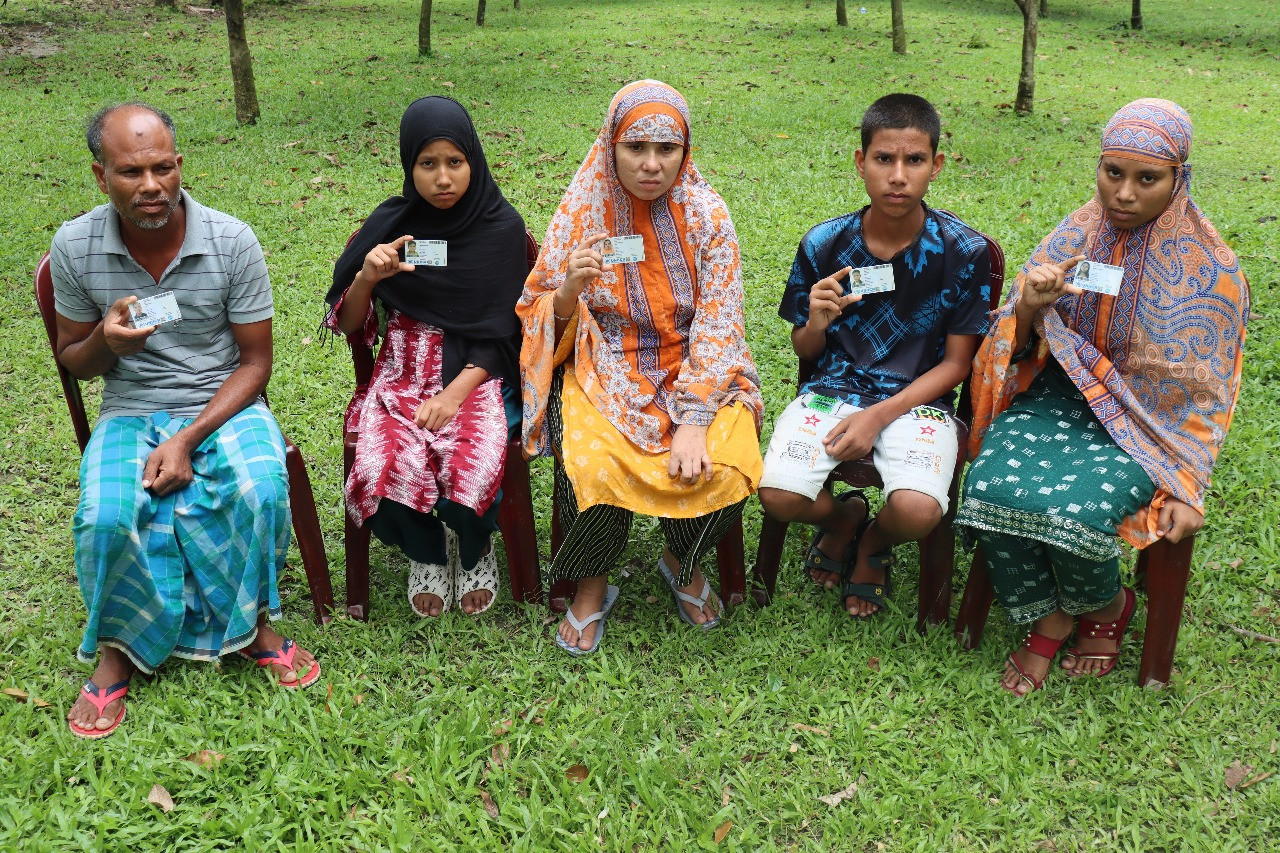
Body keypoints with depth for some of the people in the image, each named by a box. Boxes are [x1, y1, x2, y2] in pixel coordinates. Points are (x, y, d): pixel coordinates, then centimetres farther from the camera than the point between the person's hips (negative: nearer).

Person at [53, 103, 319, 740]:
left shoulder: (231, 242, -11)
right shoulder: (74, 247, -6)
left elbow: (254, 361, -5)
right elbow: (72, 361, 7)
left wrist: (189, 439, -18)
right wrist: (106, 342, -19)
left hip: (224, 404, -1)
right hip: (130, 412, 1)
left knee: (260, 491, -32)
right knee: (105, 520, -28)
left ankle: (251, 623, -4)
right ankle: (118, 648, 1)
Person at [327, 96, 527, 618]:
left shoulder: (502, 227, -1)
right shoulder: (391, 224, 4)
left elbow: (500, 332, -2)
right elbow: (348, 325, 6)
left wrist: (454, 394, -16)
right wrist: (367, 277, -14)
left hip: (477, 374, -1)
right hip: (403, 373, 2)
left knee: (470, 471, -31)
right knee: (387, 471, -28)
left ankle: (475, 551, 7)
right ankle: (426, 555, 7)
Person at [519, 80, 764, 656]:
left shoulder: (706, 215, -4)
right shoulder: (582, 213, -2)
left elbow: (718, 326, -9)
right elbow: (546, 321, 1)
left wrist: (693, 421, -21)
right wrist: (568, 290, -24)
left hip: (696, 369, 1)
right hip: (606, 370, 0)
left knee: (724, 467, -26)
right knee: (591, 466, -30)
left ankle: (683, 562, 8)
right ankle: (591, 586, -1)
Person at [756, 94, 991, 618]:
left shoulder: (964, 251, -7)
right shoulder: (824, 244, -3)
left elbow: (956, 363, -2)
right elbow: (804, 351, 8)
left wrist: (880, 416, -14)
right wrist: (817, 324, -17)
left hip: (917, 399, -1)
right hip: (833, 389, 2)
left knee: (917, 511, -29)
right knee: (777, 495, -24)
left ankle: (875, 543, 12)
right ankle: (845, 517, 15)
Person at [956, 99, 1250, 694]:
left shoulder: (1208, 269, -6)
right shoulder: (1073, 237, 2)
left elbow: (1201, 391, 0)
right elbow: (1019, 351, 5)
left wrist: (1186, 487, -8)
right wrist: (1029, 308, -19)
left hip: (1145, 422, -3)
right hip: (1056, 399, 3)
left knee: (1072, 508, -31)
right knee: (990, 487, -27)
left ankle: (1106, 605, 6)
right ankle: (1048, 619, -1)